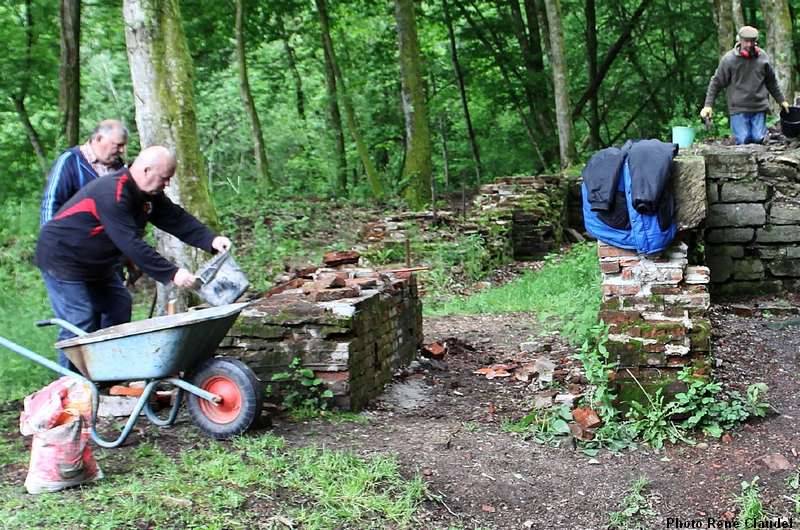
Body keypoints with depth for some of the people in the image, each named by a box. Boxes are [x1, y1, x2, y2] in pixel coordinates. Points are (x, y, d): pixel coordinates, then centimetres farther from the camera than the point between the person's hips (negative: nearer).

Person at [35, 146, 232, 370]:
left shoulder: (149, 193, -1)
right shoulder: (112, 194, -31)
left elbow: (176, 218, 0)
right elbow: (132, 245, -35)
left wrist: (211, 240, -15)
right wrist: (171, 273, -35)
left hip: (95, 263, 10)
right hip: (61, 258, -10)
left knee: (119, 305, 10)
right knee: (81, 322, -13)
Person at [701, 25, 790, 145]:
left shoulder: (763, 57, 7)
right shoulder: (729, 59, -4)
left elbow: (771, 81, 20)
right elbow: (716, 83, 0)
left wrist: (781, 100, 24)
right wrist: (708, 105, -6)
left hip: (759, 108, 3)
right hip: (738, 109, -3)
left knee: (759, 139, -3)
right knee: (743, 141, -9)